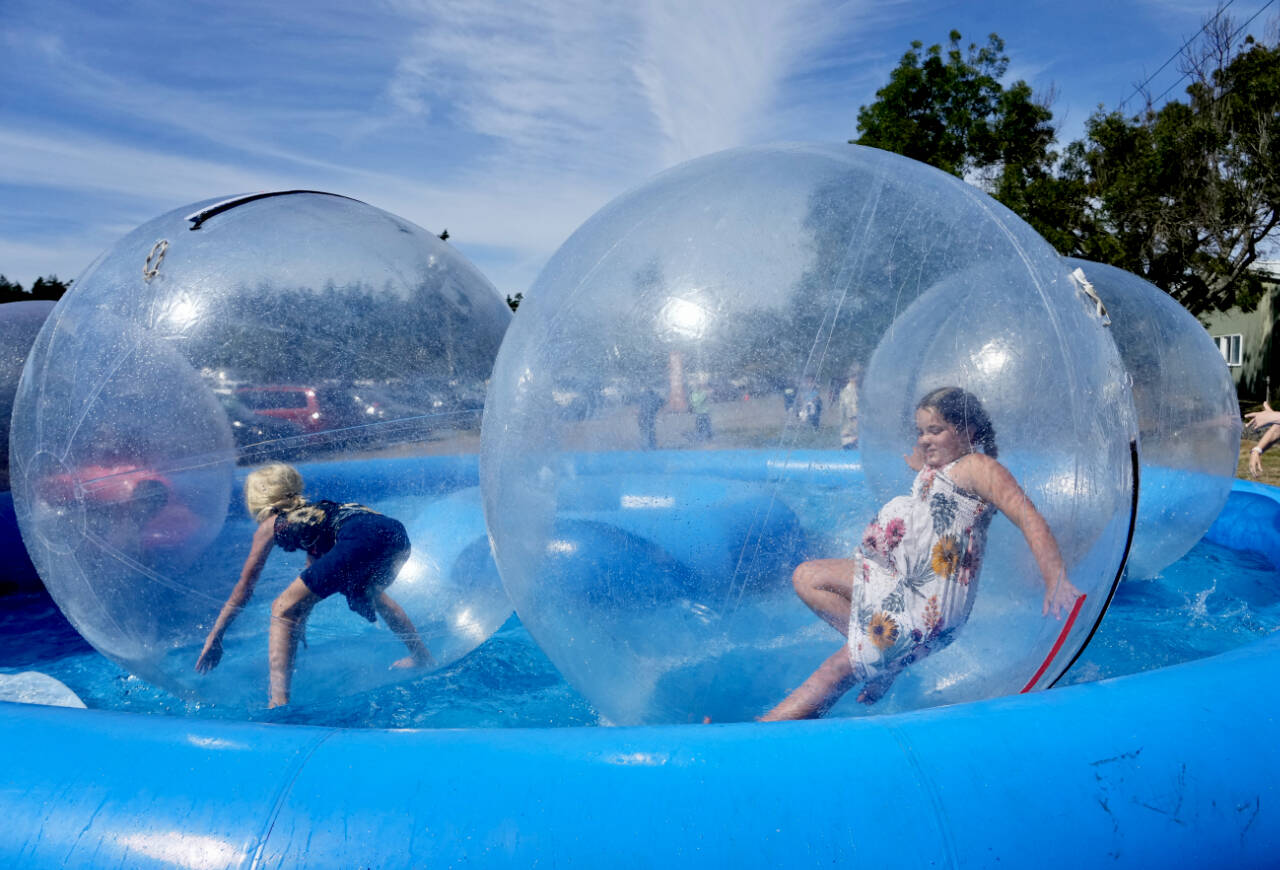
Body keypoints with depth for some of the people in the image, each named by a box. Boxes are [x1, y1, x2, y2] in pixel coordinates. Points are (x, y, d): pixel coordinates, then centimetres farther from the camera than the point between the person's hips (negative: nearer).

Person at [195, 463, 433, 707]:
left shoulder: (270, 525, 21)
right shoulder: (310, 511, 39)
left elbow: (244, 588, 25)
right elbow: (313, 574, 50)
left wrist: (213, 638, 34)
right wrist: (300, 622, 62)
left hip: (360, 538, -8)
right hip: (397, 534, 8)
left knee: (282, 610, 4)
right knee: (371, 592, 39)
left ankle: (279, 703, -8)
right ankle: (423, 657, 46)